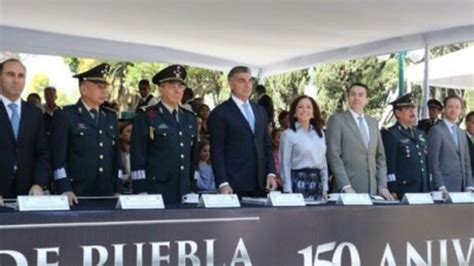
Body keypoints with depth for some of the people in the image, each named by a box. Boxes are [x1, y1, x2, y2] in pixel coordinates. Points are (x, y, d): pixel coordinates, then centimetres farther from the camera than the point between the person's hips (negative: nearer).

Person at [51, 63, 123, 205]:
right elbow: (58, 157, -7)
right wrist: (65, 190, -15)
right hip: (76, 195, -5)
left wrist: (117, 190, 8)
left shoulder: (111, 117, 15)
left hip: (107, 194, 5)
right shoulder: (65, 116, -1)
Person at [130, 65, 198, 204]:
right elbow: (137, 157, -5)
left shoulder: (190, 119, 16)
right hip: (155, 191, -5)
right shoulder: (145, 117, -1)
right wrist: (141, 192, -11)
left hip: (185, 191, 5)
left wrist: (193, 189, 13)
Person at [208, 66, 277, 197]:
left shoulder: (260, 111, 16)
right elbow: (217, 151, -7)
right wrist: (223, 183, -15)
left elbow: (267, 145, 17)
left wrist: (271, 173, 5)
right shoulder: (220, 113, -2)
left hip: (260, 183, 5)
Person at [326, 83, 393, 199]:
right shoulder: (337, 120, -2)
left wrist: (382, 186, 6)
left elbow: (380, 156, 17)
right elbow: (334, 156, -9)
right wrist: (346, 186, -16)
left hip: (372, 189, 5)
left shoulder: (373, 123, 16)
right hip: (348, 189, -5)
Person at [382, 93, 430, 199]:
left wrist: (429, 189, 16)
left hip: (423, 190, 7)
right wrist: (393, 192, -16)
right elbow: (389, 167, -12)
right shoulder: (390, 135, -6)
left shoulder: (419, 134, 18)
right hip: (403, 192, -7)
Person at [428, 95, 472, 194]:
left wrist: (469, 187, 7)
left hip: (461, 186, 6)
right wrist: (441, 187, -15)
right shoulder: (436, 130, -5)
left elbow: (466, 162, 18)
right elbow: (433, 162, -11)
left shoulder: (462, 134, 18)